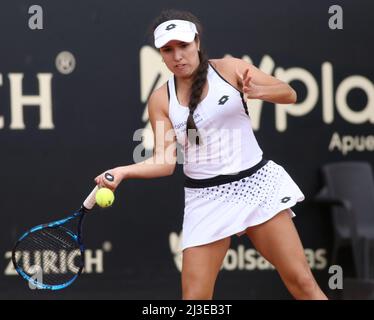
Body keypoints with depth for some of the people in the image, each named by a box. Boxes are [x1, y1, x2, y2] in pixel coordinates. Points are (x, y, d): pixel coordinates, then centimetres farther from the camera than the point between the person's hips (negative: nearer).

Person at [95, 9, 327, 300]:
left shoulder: (229, 68, -3)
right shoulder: (161, 100, 0)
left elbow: (289, 94, -2)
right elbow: (165, 161, -5)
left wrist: (256, 91, -23)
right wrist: (123, 172, -22)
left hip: (256, 182, 0)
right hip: (206, 196, 1)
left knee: (302, 282, -2)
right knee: (195, 297, -6)